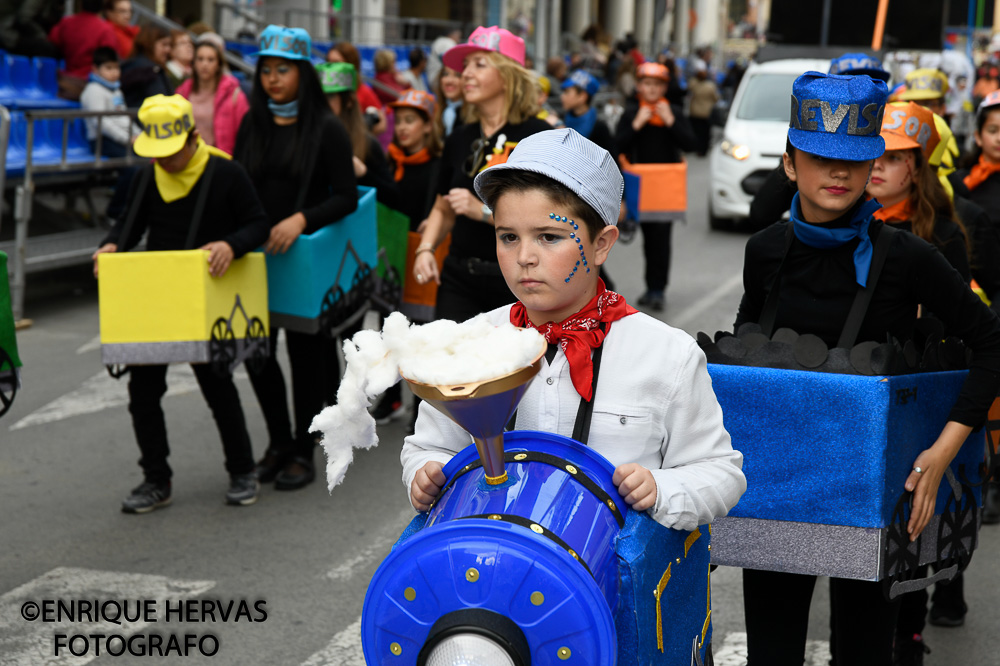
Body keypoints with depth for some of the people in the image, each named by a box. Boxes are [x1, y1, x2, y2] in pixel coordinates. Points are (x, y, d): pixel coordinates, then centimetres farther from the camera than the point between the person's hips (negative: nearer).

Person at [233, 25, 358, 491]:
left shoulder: (325, 129, -7)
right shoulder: (252, 124, 7)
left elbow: (346, 197, -11)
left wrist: (302, 219, -25)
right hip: (257, 255, 5)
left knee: (305, 355, 4)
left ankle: (303, 453, 17)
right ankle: (279, 442, 28)